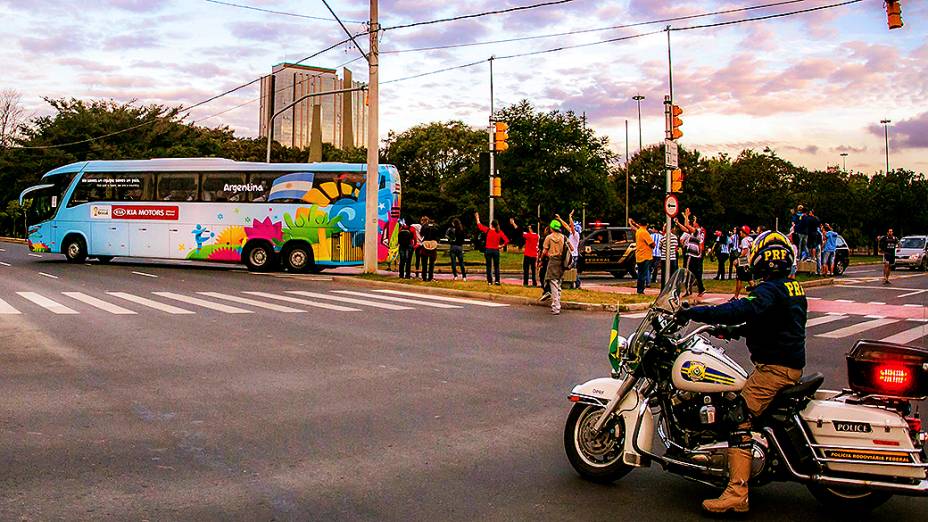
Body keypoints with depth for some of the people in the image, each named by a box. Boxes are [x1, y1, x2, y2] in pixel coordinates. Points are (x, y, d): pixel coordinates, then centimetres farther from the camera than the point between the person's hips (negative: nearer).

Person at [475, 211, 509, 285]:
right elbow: (507, 240, -8)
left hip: (488, 250, -1)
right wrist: (501, 246, 3)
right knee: (496, 267, 8)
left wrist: (477, 218, 18)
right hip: (496, 251, 1)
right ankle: (497, 281, 3)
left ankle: (489, 281, 5)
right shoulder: (499, 232, -3)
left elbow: (479, 226, 7)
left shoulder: (488, 230, -6)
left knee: (489, 266, 6)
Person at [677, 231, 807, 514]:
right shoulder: (793, 287, 14)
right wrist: (735, 331, 19)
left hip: (774, 367, -10)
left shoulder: (769, 290, -16)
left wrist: (695, 312, -30)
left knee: (739, 418, -17)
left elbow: (742, 309, -32)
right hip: (791, 363, 10)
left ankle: (737, 492, -24)